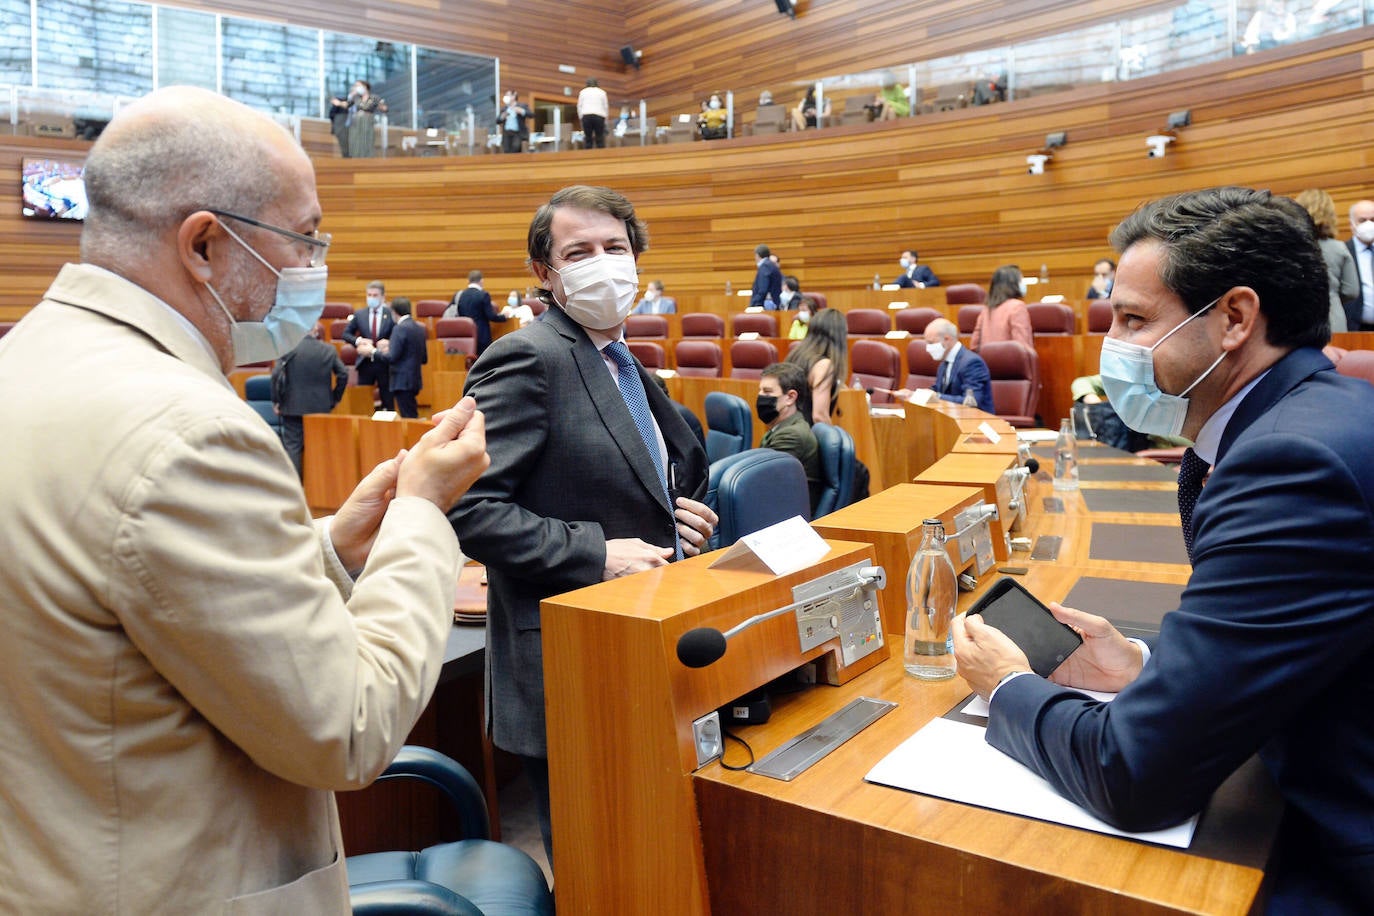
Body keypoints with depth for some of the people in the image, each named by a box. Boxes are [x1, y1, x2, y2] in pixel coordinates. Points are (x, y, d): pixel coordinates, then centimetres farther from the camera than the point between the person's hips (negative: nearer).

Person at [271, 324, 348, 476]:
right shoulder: (329, 350, -1)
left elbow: (276, 374, -12)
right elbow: (343, 374, 0)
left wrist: (276, 401, -2)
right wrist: (335, 399, 11)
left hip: (293, 406, -2)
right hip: (320, 407, 2)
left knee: (292, 446, 2)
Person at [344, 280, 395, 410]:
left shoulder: (391, 315, -4)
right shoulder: (359, 314, 5)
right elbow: (346, 334, 10)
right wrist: (358, 340, -8)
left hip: (384, 363, -2)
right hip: (365, 363, 3)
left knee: (387, 400, 4)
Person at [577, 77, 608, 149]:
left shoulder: (583, 92, 15)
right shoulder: (602, 92, 15)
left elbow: (579, 106, 9)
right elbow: (606, 106, 12)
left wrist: (581, 117, 13)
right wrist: (606, 118, 18)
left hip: (586, 116, 1)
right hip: (599, 116, -1)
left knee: (588, 138, 2)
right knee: (600, 139, 0)